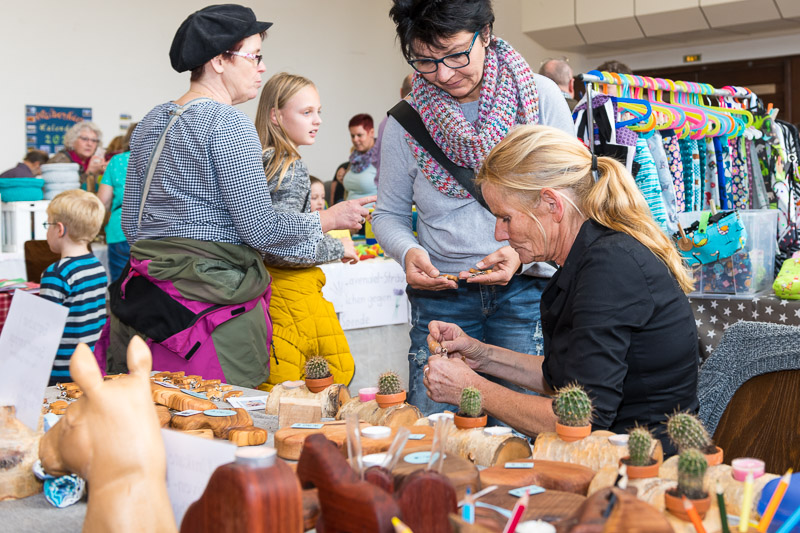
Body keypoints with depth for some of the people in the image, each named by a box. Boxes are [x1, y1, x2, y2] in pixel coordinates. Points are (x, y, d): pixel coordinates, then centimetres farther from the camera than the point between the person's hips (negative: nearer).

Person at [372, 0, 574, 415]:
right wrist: (408, 252, -11)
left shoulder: (541, 97, -2)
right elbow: (389, 214, 11)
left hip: (526, 289, -1)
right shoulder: (404, 122, 1)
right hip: (440, 294, 1)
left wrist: (522, 253, -15)